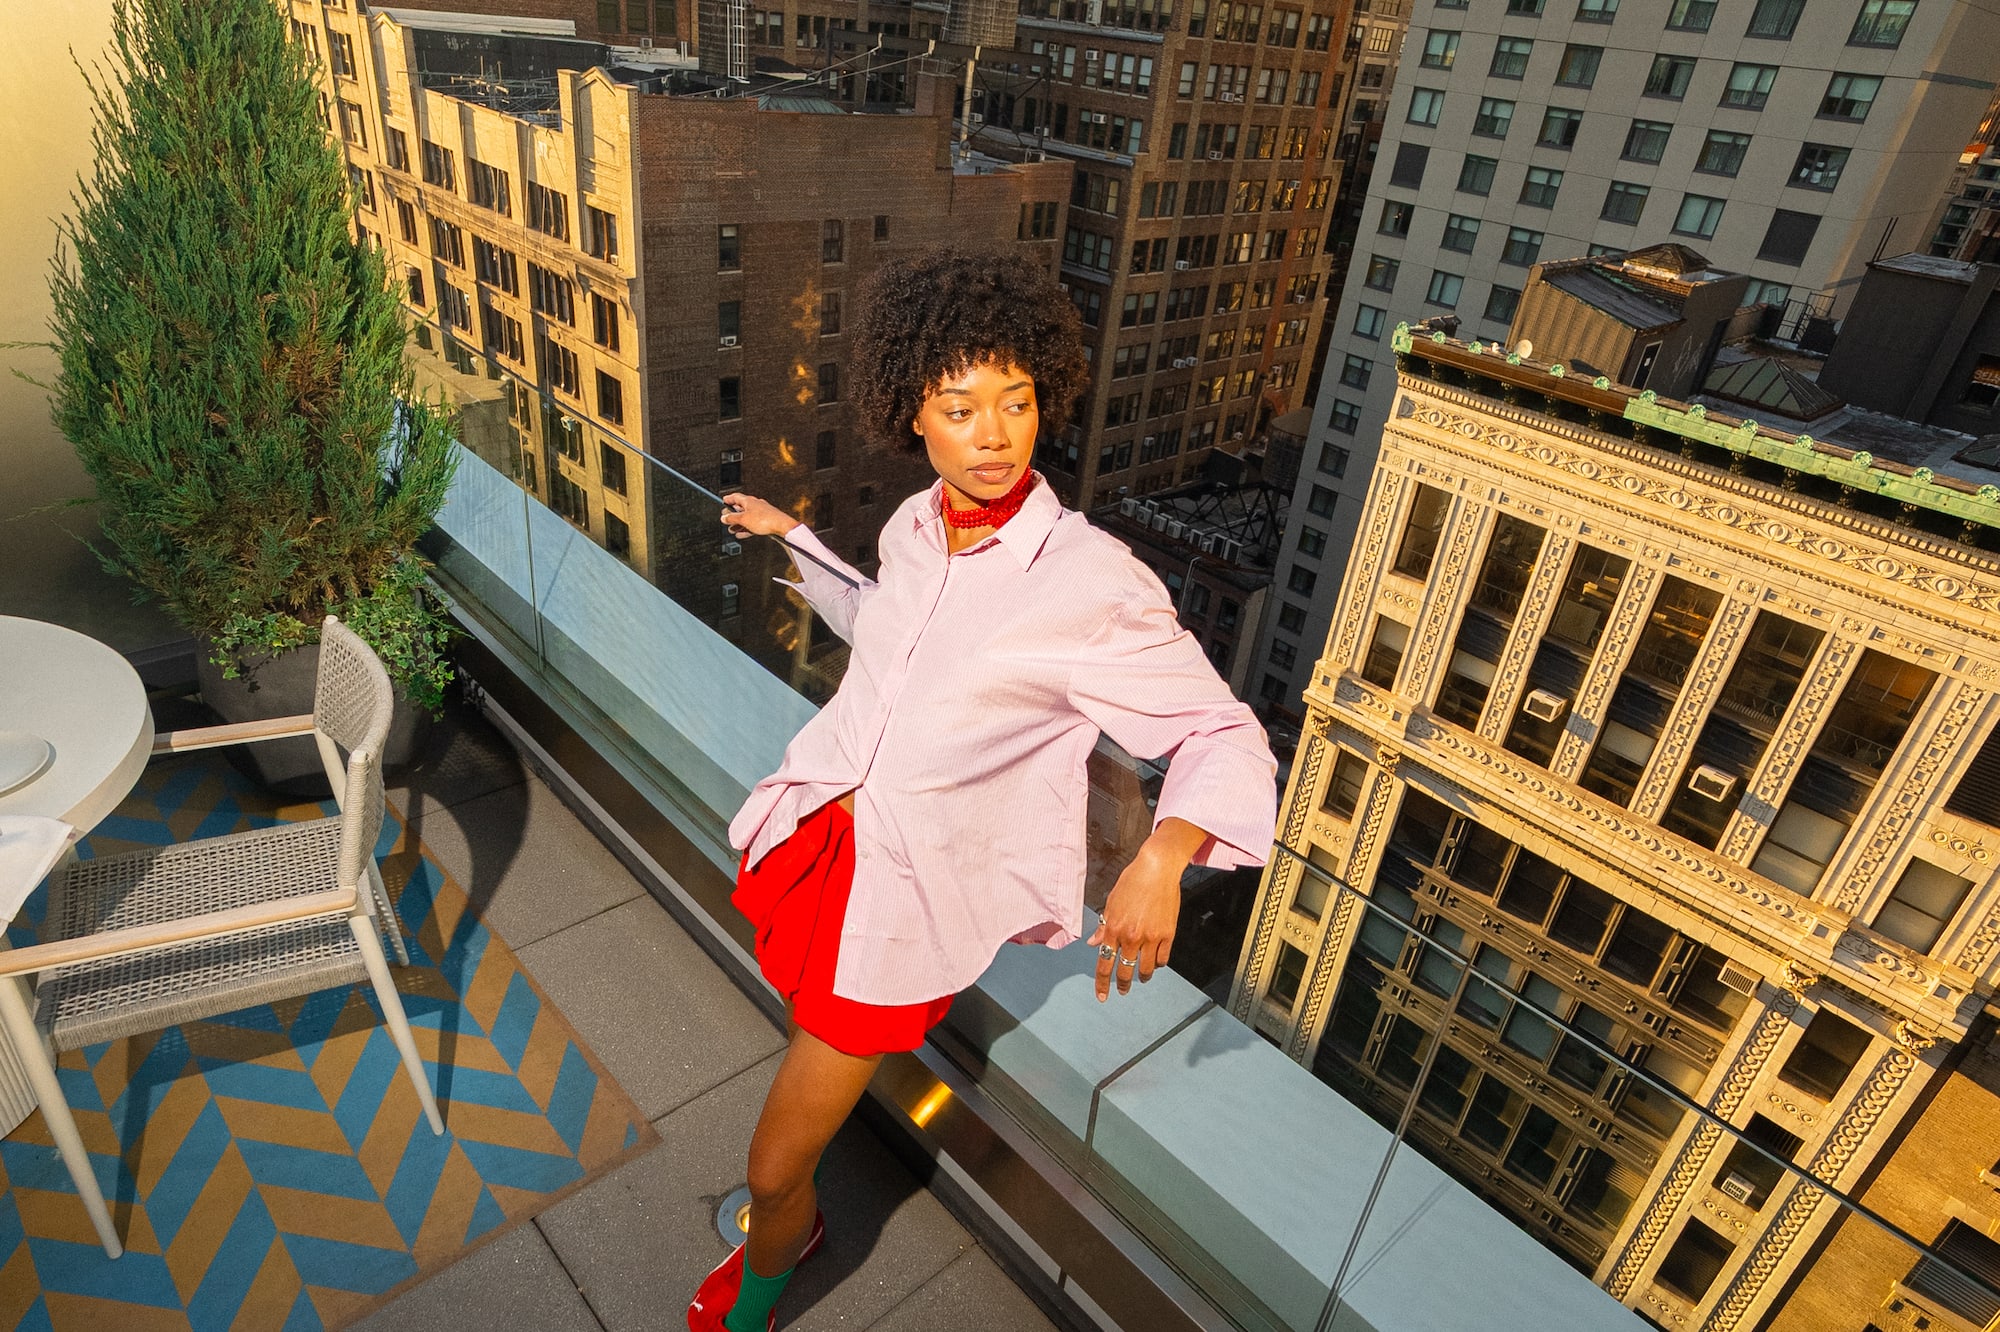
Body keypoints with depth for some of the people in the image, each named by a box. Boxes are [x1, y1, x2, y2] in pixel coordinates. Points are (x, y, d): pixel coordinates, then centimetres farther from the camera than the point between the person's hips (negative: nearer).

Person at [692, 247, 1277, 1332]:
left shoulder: (1094, 582, -21)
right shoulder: (914, 527, -2)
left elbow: (1226, 737, -17)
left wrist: (1162, 857, -37)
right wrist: (790, 535, 29)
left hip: (911, 894, -6)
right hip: (819, 828, 6)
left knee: (772, 1167, 4)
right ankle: (795, 1217, 60)